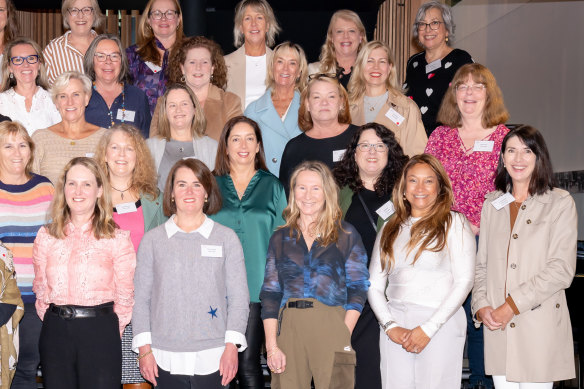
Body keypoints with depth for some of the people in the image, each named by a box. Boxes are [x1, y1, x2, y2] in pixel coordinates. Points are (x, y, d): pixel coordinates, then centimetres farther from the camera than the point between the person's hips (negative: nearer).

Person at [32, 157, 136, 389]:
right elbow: (40, 290, 12)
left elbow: (125, 296, 0)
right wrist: (55, 323, 5)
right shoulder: (46, 236, 9)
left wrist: (110, 333, 0)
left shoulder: (117, 238, -1)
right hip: (55, 332, 3)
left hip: (100, 331, -3)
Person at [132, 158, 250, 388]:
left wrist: (232, 345, -4)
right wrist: (144, 348, 1)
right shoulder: (152, 240, 7)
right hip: (166, 357, 1)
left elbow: (239, 298, 4)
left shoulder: (226, 238, 5)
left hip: (212, 356, -1)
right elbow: (141, 298, 8)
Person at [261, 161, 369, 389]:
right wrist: (272, 346, -1)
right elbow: (269, 294, 9)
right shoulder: (280, 238, 14)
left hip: (331, 328, -2)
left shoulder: (346, 235, 8)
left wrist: (343, 336, -10)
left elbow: (358, 289, 3)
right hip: (289, 329, 2)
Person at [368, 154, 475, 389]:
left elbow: (464, 281, -5)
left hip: (440, 325, -3)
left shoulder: (454, 223, 4)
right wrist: (389, 326, -5)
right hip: (395, 326, 3)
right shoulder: (390, 229, 15)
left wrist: (428, 328, -10)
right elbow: (374, 285, 11)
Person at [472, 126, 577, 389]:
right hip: (497, 327, 3)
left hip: (540, 325, -3)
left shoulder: (560, 203, 0)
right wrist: (481, 305, -2)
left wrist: (512, 305, -11)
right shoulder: (492, 204, 14)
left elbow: (562, 269, -7)